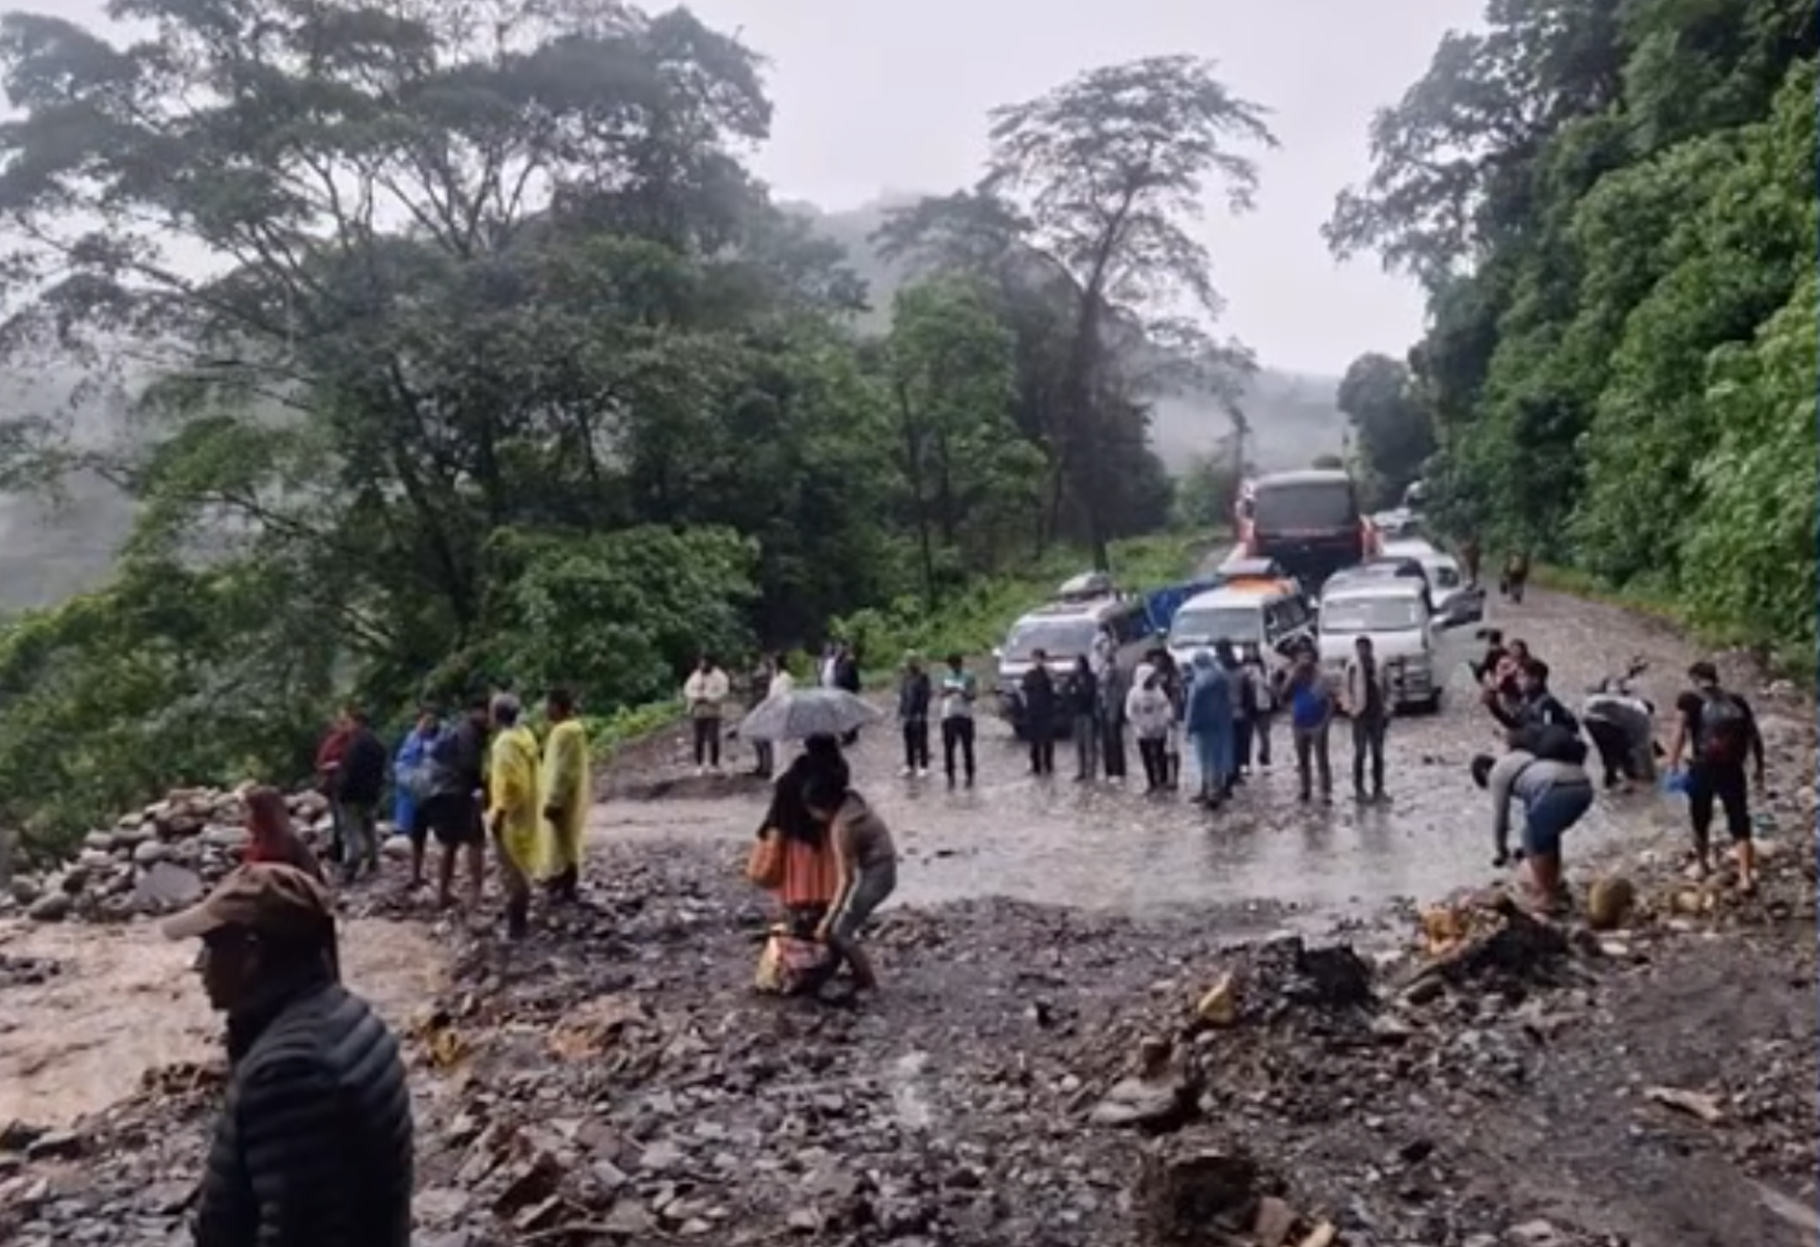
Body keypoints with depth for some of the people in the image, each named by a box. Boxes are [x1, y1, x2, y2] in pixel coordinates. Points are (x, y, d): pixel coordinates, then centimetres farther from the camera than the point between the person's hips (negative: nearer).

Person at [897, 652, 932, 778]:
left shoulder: (922, 677, -8)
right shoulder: (904, 678, 9)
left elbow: (925, 696, -10)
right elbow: (902, 696, 14)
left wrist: (921, 714, -15)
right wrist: (900, 714, 12)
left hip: (918, 716, -6)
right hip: (907, 715, 6)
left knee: (921, 742, 0)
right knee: (909, 741, 10)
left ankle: (923, 767, 8)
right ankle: (909, 765, 19)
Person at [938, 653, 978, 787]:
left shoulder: (969, 677, -3)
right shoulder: (945, 676, 10)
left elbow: (974, 696, -6)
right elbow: (941, 694, 12)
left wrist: (962, 693, -23)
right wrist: (946, 692, -10)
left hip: (965, 716, -3)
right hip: (948, 716, 3)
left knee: (967, 748, -1)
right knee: (949, 748, 3)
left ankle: (970, 776, 8)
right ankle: (950, 776, 11)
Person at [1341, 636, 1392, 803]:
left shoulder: (1379, 667, 4)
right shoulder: (1352, 668, -6)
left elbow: (1387, 689, 11)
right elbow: (1345, 689, -4)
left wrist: (1386, 711, 5)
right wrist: (1350, 708, -11)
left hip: (1377, 715, 4)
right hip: (1360, 715, -4)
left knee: (1378, 753, 9)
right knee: (1360, 753, 0)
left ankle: (1378, 789, 17)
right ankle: (1359, 789, 8)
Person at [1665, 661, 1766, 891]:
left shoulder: (1689, 700, 0)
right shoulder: (1737, 701, 11)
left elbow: (1679, 733, -12)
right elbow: (1755, 736, 11)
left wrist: (1672, 766, -14)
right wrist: (1758, 768, 18)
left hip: (1702, 769, -2)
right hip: (1733, 770, 2)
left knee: (1701, 820, 18)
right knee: (1740, 824, 6)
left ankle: (1702, 866, 34)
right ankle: (1746, 877, -2)